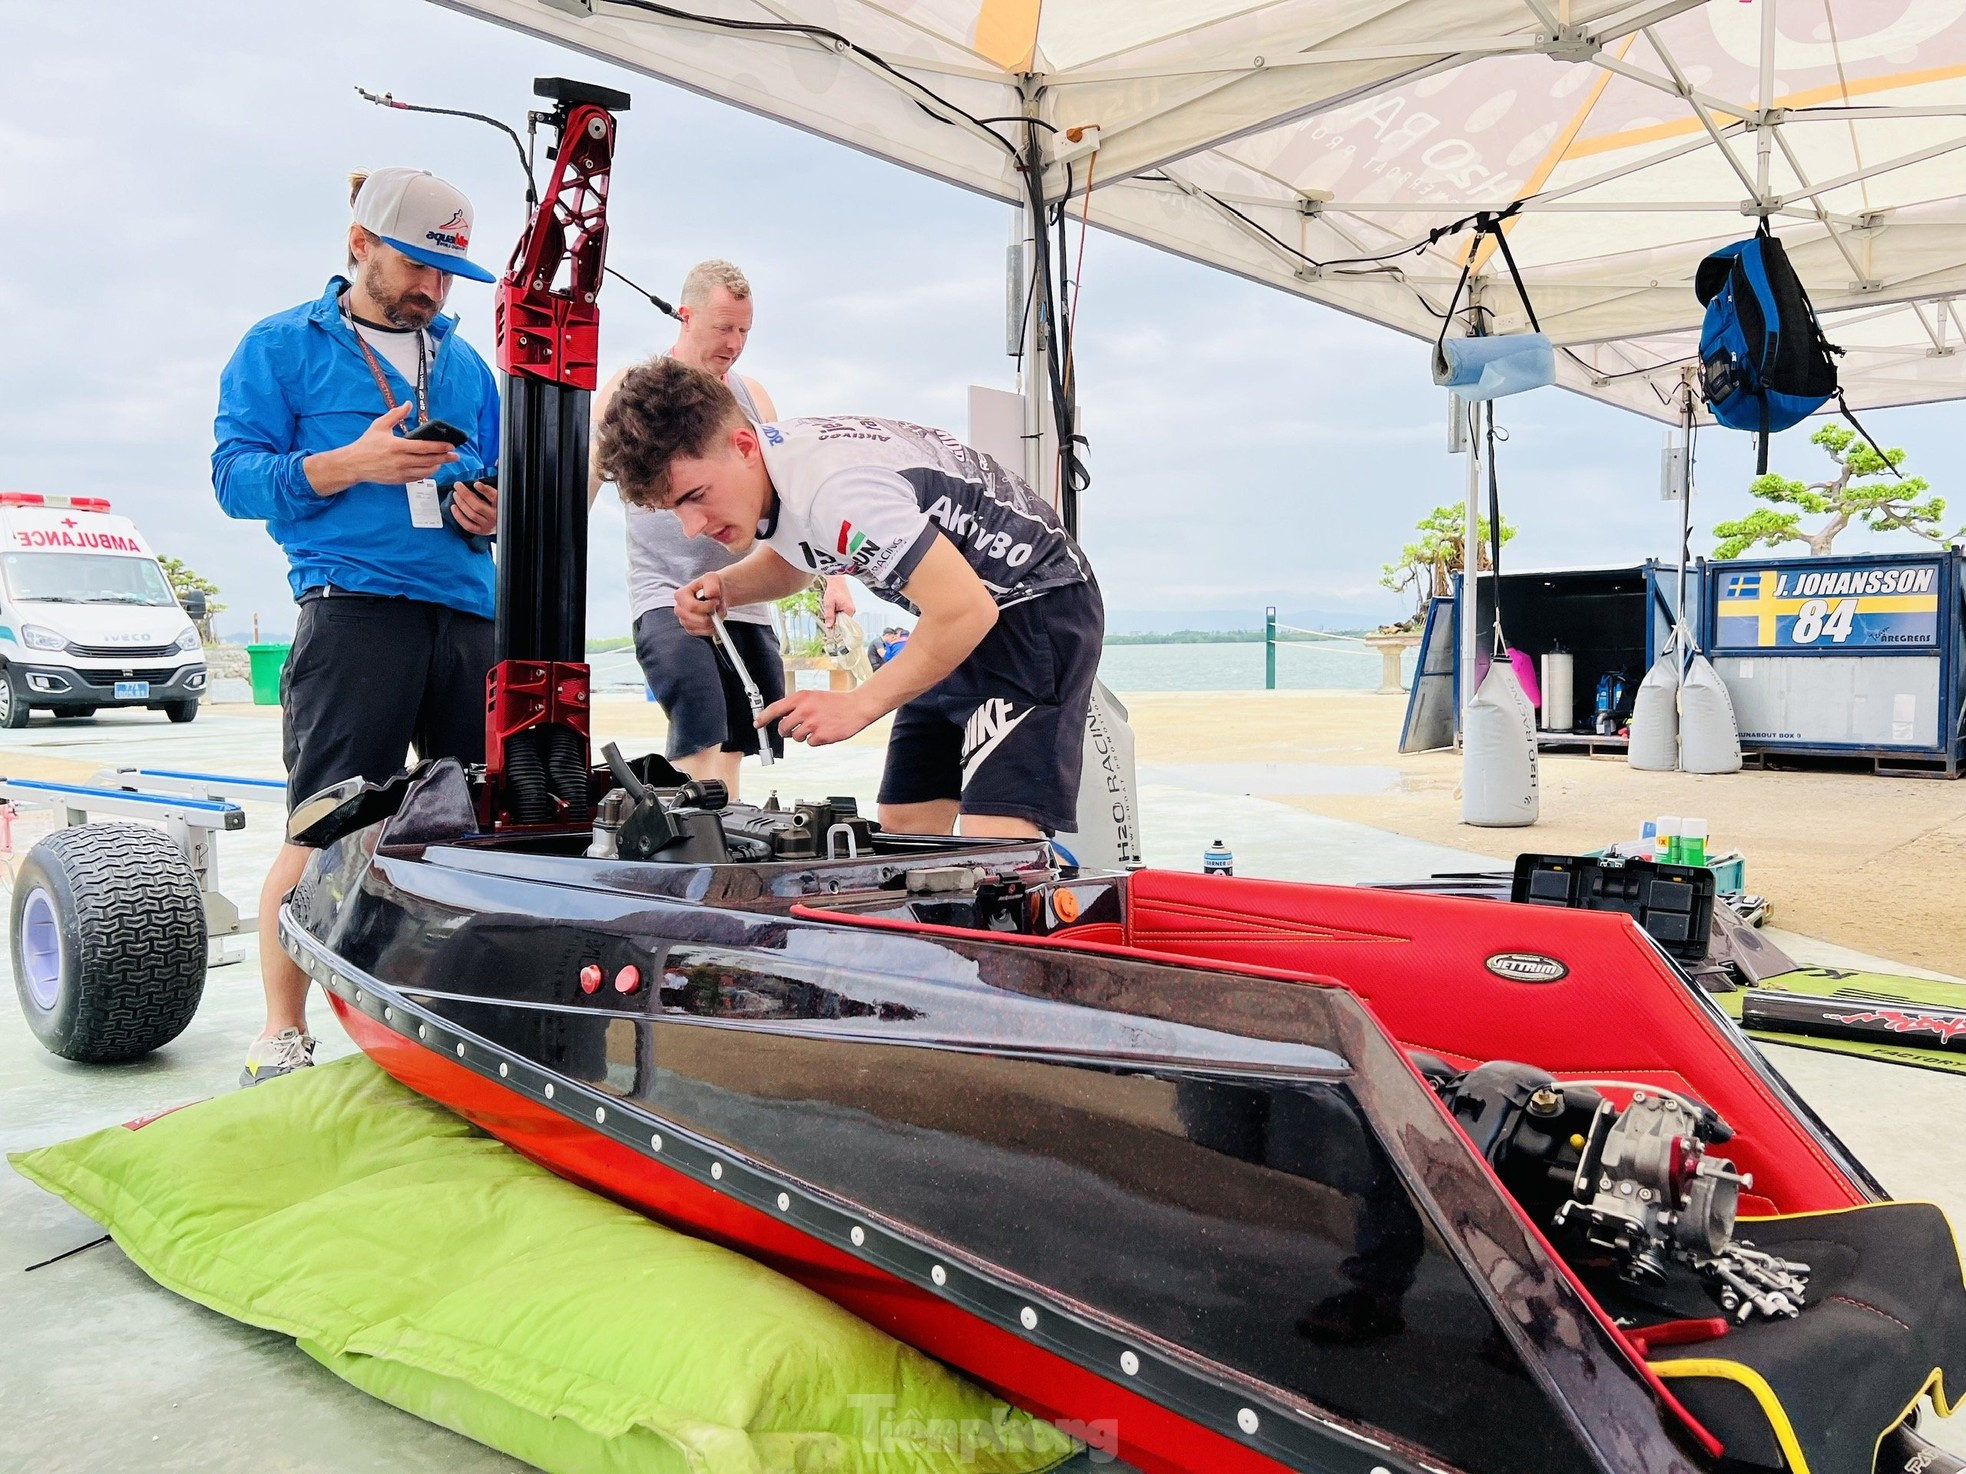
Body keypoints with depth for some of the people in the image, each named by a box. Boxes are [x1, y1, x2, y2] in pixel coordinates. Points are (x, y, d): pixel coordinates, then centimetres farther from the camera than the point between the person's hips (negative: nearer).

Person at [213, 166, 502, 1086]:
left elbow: (499, 481, 27)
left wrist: (493, 511, 2)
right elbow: (235, 476, 0)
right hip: (353, 605, -5)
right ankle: (282, 1037, 6)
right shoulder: (282, 345, 10)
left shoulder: (466, 364, 24)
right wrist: (351, 464, -15)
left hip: (472, 612, 5)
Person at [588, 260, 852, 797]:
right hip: (666, 596, -5)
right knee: (700, 741, -22)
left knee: (734, 751, 5)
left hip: (747, 603, 5)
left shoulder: (752, 395, 14)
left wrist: (833, 575, 0)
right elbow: (582, 487, 1)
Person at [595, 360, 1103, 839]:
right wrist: (723, 587, -1)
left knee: (994, 842, -22)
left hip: (1037, 605, -9)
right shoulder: (765, 467, -2)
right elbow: (788, 561, 21)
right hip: (965, 617, 9)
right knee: (905, 827, 7)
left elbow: (966, 610, -30)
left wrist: (859, 704, -20)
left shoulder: (835, 488, -31)